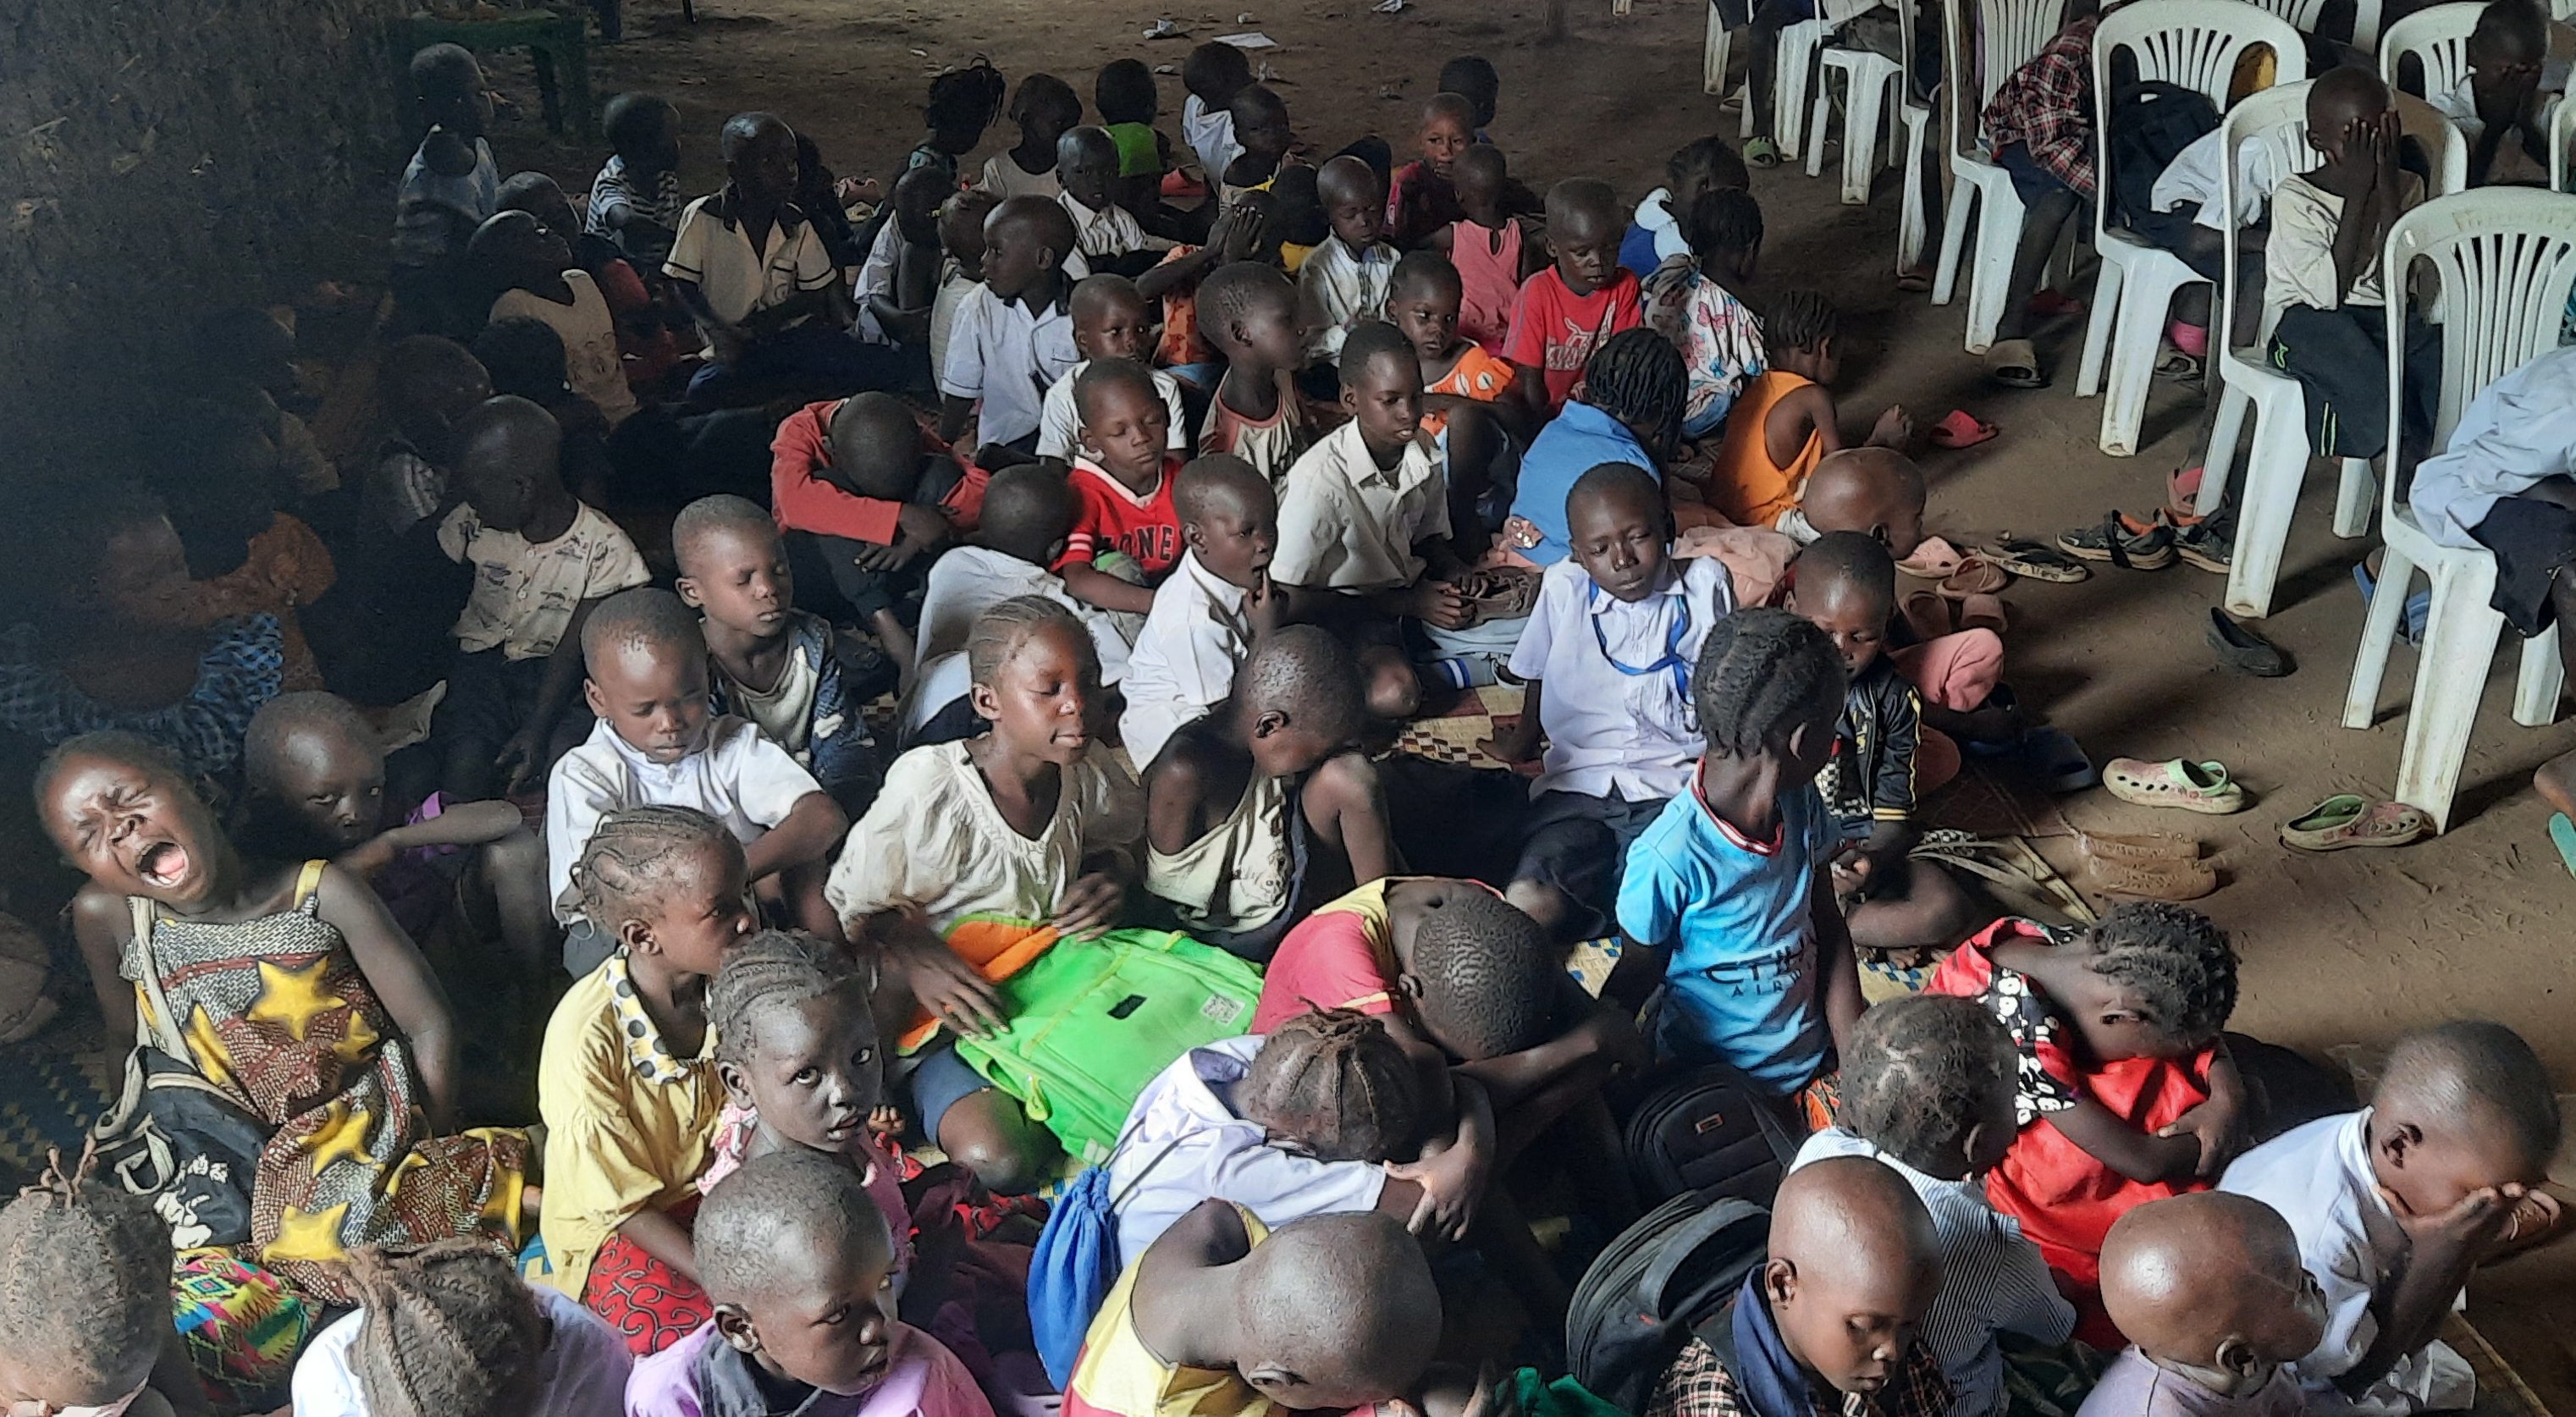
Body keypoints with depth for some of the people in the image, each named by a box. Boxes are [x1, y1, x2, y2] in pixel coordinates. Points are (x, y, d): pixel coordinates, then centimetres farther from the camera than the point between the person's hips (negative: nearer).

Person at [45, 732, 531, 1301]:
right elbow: (125, 1041, 13)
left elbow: (430, 1028, -7)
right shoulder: (105, 918, -5)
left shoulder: (322, 892, -11)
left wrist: (431, 1160, -8)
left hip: (366, 1134, -3)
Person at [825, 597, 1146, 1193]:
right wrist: (909, 955, -31)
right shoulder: (929, 791, -22)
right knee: (999, 1160, -31)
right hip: (952, 1013, -5)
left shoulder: (1086, 774, -6)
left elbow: (1114, 846, 17)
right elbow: (843, 915, -11)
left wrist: (1110, 878, -7)